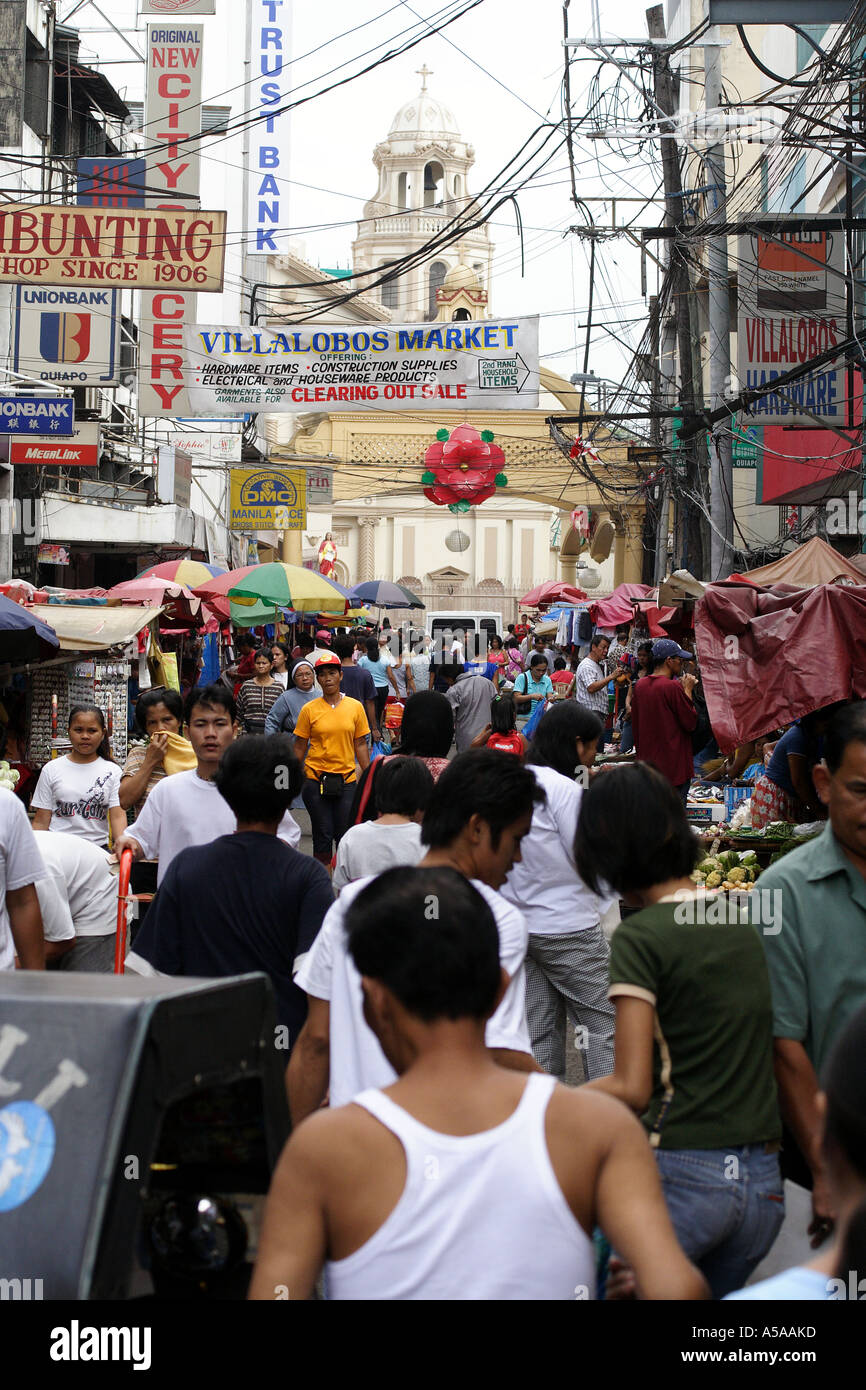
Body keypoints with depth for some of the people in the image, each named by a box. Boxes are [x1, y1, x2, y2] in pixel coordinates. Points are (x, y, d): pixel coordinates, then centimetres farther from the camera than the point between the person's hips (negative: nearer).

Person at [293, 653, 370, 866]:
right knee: (323, 835, 2)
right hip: (316, 780, -1)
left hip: (346, 779, 1)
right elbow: (299, 747, 4)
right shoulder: (309, 709, -1)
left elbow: (360, 745, 9)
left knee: (345, 836, 2)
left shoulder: (355, 707, 4)